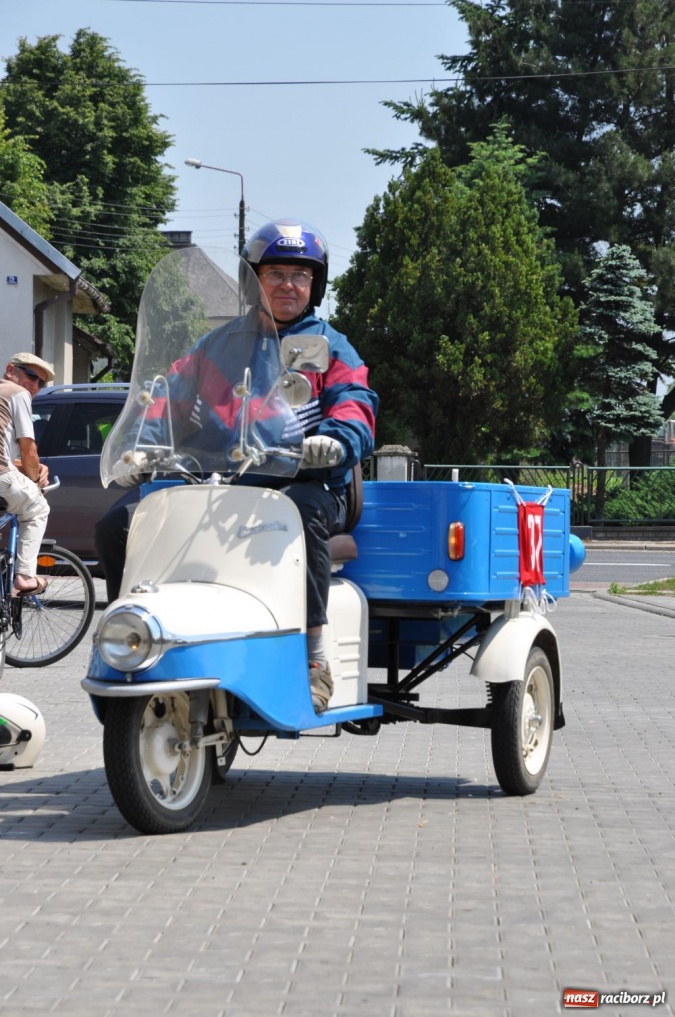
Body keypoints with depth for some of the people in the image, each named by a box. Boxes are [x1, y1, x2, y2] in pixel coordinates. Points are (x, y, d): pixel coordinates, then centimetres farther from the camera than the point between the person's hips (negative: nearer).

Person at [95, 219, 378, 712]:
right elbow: (174, 395, 15)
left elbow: (355, 407, -5)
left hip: (303, 483, -4)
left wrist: (336, 439, -29)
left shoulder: (331, 348, 11)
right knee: (118, 525, -12)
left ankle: (315, 659, -35)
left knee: (299, 511, -41)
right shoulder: (220, 344, 21)